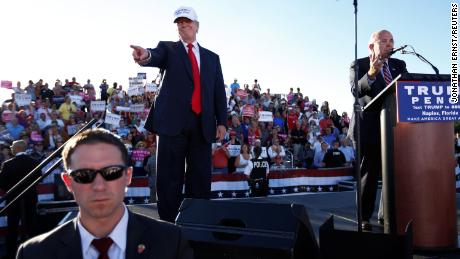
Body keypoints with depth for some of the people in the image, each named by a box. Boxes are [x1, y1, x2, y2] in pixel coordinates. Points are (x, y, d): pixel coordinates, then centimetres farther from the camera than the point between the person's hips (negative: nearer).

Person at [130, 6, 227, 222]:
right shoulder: (168, 49, 12)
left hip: (203, 124, 3)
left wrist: (222, 122, 4)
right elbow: (157, 57, -12)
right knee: (169, 177, -1)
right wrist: (146, 56, -37)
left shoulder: (212, 57, 20)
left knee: (201, 178, 4)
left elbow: (219, 92, 15)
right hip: (174, 121, -2)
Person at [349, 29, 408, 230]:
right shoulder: (359, 65, -2)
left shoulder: (399, 65, 15)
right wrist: (371, 74, -36)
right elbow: (356, 90, -19)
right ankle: (364, 219, 12)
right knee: (369, 174, 0)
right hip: (371, 128, -5)